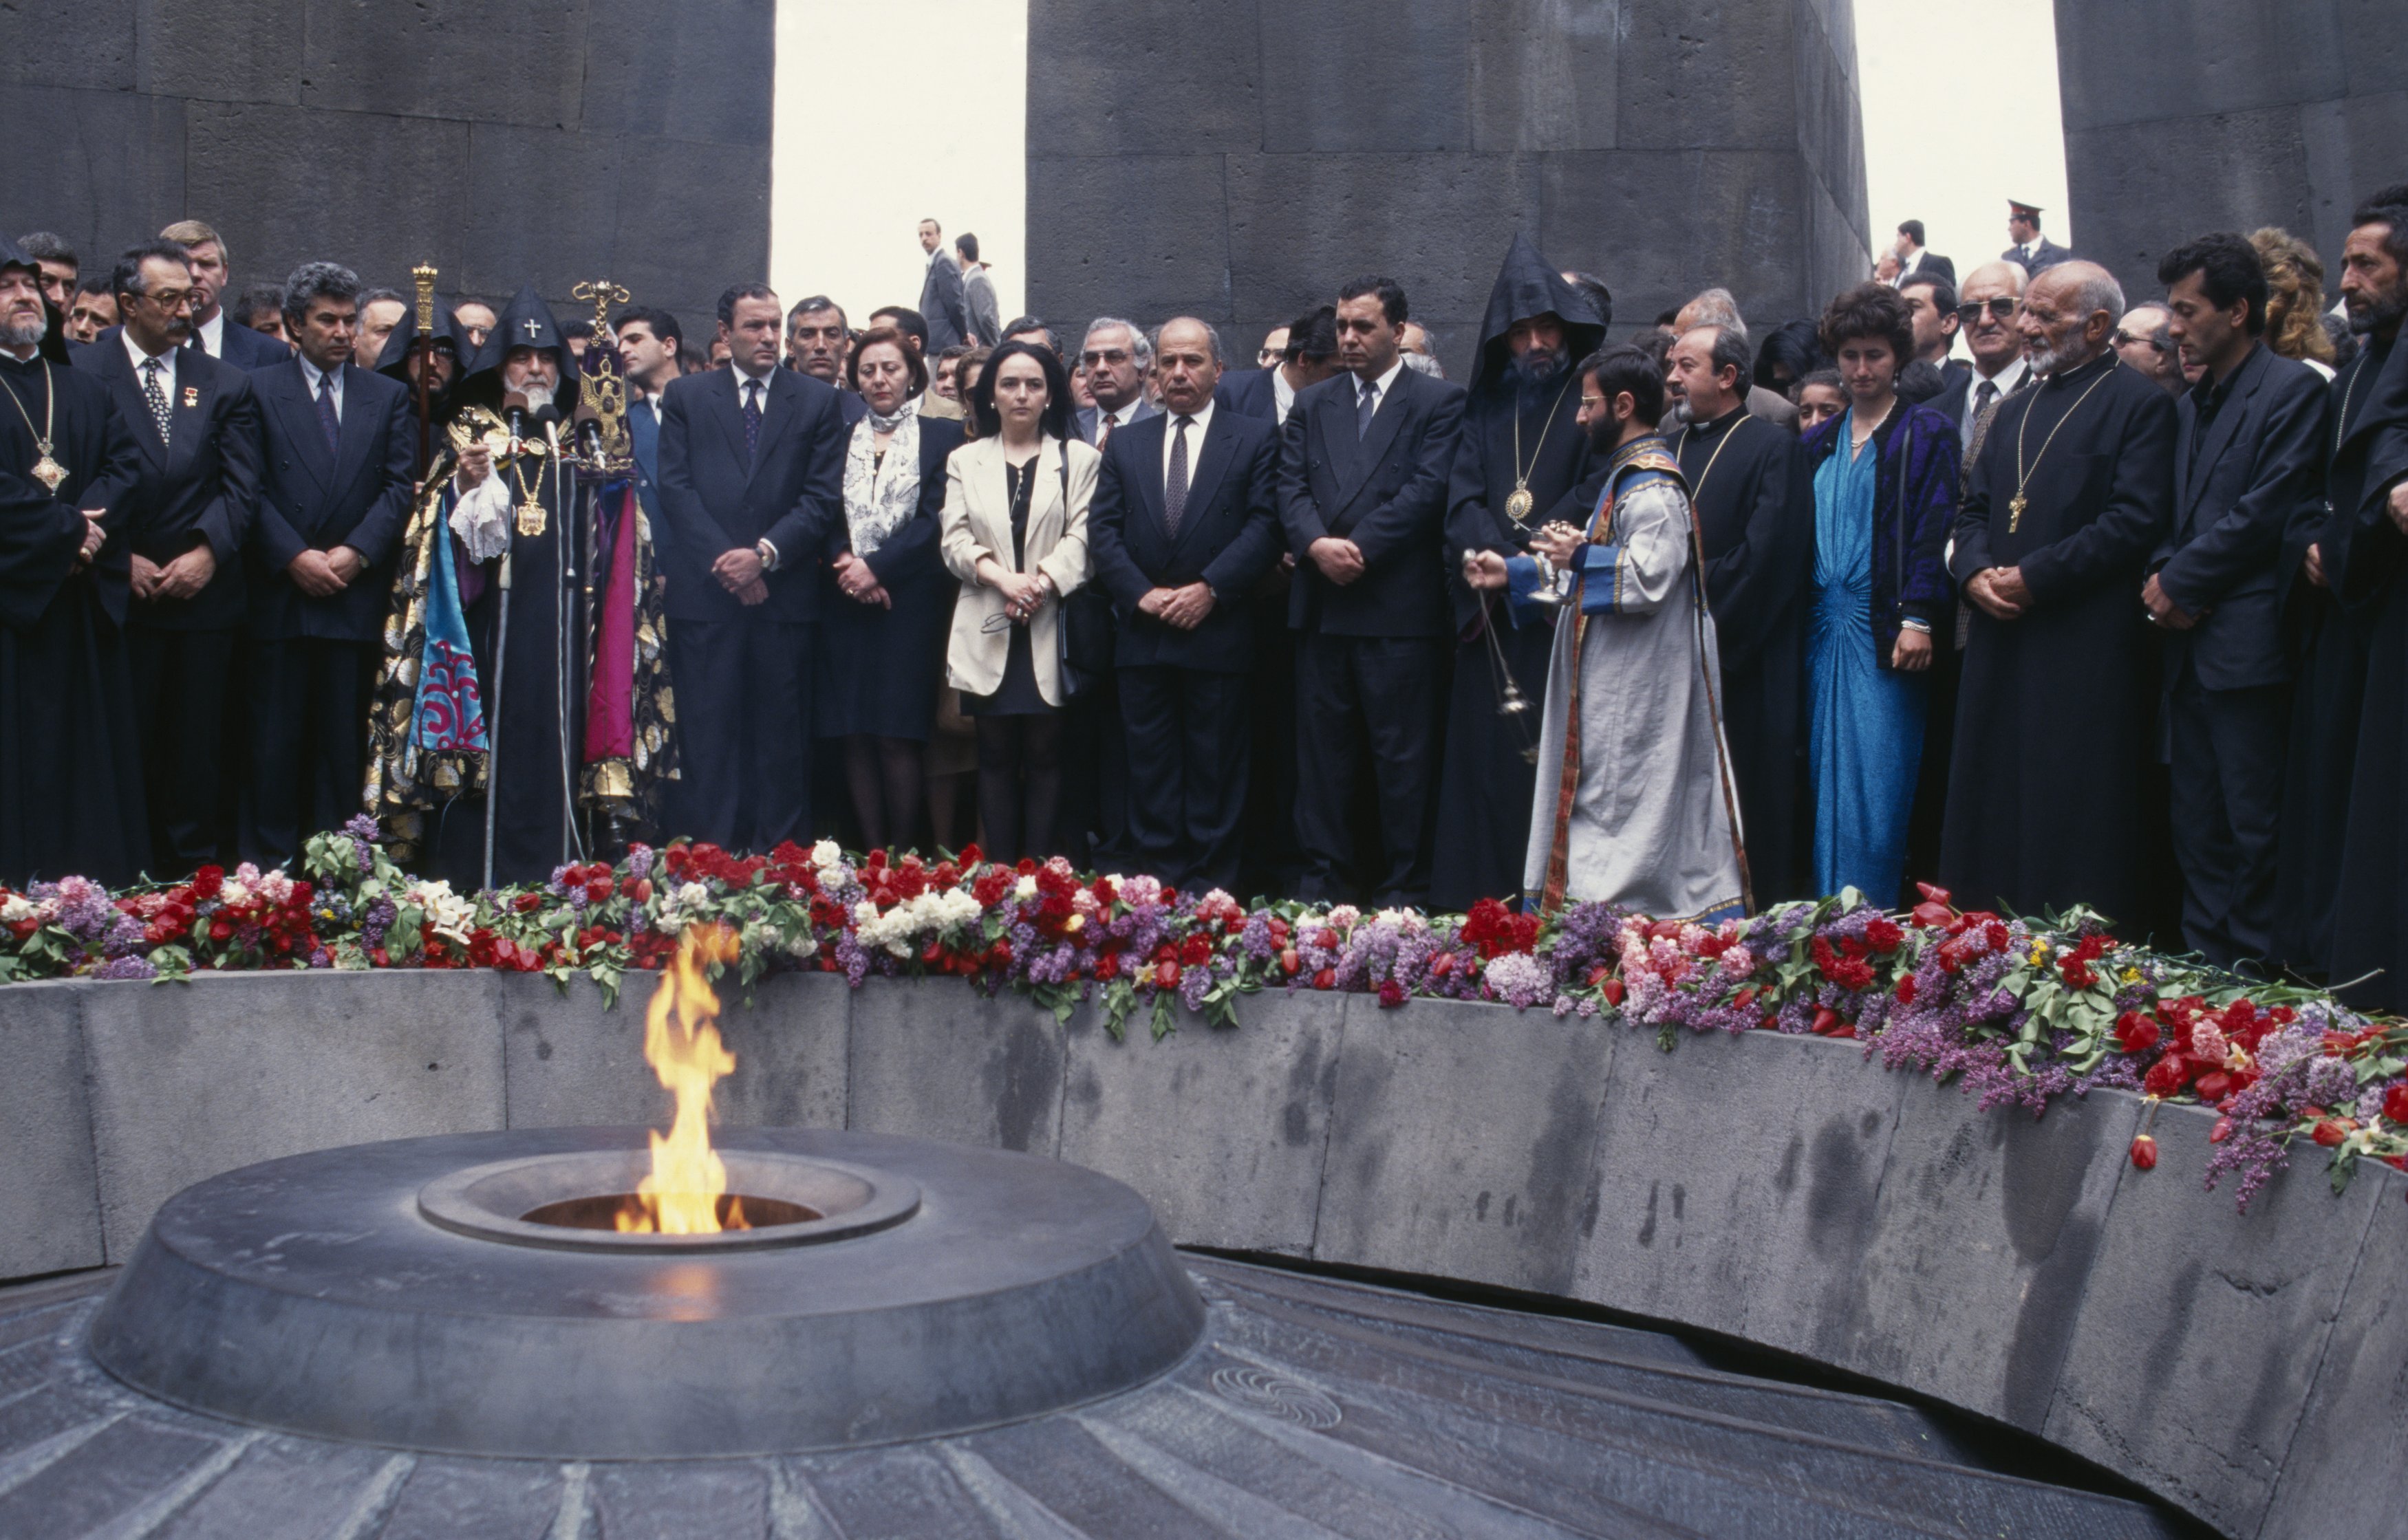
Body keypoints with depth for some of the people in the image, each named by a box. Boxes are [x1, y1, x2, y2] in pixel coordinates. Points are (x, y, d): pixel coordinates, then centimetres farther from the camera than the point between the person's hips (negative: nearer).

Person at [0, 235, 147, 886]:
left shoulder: (86, 389, 19)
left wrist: (86, 527, -10)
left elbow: (126, 465, 6)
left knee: (91, 743, 4)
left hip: (84, 600, 5)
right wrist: (67, 527, -13)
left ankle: (97, 890, 8)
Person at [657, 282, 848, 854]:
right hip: (706, 590, 0)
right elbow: (676, 489, 3)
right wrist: (724, 561, -8)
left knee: (782, 736, 2)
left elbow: (824, 496, 3)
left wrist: (766, 553, -9)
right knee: (708, 734, 0)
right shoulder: (685, 396, 11)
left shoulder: (818, 400, 10)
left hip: (785, 590, 0)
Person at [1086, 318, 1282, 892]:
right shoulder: (1125, 443, 14)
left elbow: (1265, 524, -5)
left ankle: (1209, 891, 7)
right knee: (1151, 774, 5)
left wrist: (1209, 589, -14)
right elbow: (1102, 529, 7)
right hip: (1142, 633, 3)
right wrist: (1141, 593, -8)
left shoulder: (1256, 438, 5)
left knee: (1214, 775, 1)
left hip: (1219, 633, -3)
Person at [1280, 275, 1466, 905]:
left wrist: (1358, 547, -14)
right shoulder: (1311, 405, 16)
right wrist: (1316, 544, -12)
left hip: (1400, 609, -4)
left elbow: (1427, 488, -8)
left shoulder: (1439, 402, 3)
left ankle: (1404, 887, 5)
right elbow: (1291, 487, 7)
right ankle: (1323, 874, 16)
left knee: (1404, 753, -1)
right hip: (1322, 605, 5)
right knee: (1321, 749, 8)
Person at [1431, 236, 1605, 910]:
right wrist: (1492, 557, -14)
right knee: (1485, 753, 1)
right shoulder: (1485, 405, 16)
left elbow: (1590, 498, -5)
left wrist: (1521, 561, -16)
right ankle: (1483, 898, 4)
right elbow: (1462, 499, 6)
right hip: (1491, 616, 4)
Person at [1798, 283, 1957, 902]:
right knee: (1829, 780, 6)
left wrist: (1918, 619, -16)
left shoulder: (1927, 433, 1)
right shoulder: (1819, 444, 17)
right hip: (1826, 630, 5)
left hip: (1886, 633, -5)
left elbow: (1933, 528, -7)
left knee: (1877, 786, -6)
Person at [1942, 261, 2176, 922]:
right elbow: (1975, 509, 20)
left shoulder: (2140, 403, -3)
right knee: (1994, 812, 7)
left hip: (2088, 648, -7)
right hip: (2001, 636, 7)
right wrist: (1975, 571, -2)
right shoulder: (2014, 411, 20)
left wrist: (2035, 577, -16)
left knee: (2076, 821, -5)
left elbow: (2137, 520, -14)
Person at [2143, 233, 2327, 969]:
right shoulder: (2188, 407, 19)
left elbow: (2267, 513, -13)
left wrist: (2181, 582, -8)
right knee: (2198, 832, 10)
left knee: (2255, 832, -4)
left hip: (2247, 650, -7)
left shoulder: (2293, 391, -5)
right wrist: (2161, 578, 0)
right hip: (2190, 647, 8)